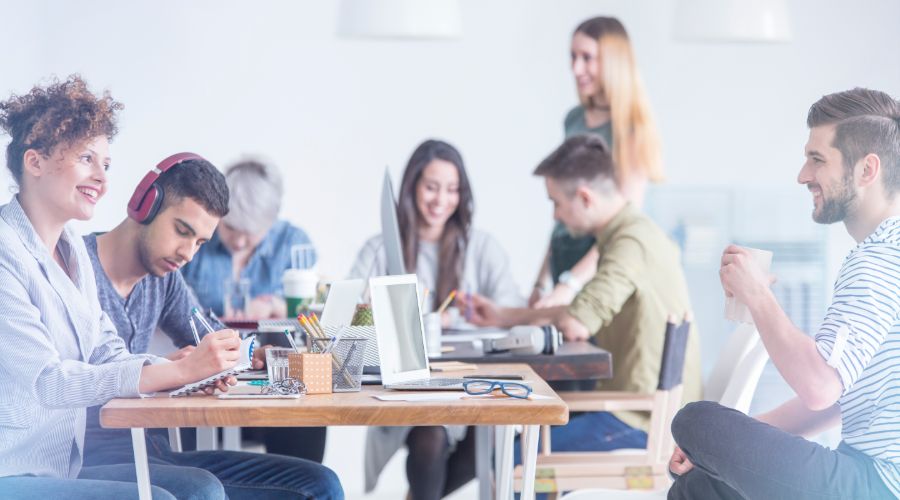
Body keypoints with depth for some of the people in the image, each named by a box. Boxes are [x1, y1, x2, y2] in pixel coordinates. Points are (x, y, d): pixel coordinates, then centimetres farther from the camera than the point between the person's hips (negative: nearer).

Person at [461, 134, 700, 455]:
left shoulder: (631, 242, -18)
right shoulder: (635, 234, 15)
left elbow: (578, 326, -24)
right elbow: (587, 313, 23)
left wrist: (557, 316, 0)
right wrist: (503, 317, 24)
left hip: (642, 422, -11)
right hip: (651, 412, 11)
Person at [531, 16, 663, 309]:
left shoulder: (631, 128, -10)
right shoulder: (574, 120, 10)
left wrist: (571, 283, -24)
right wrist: (542, 282, 15)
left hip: (601, 270, -6)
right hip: (564, 260, 6)